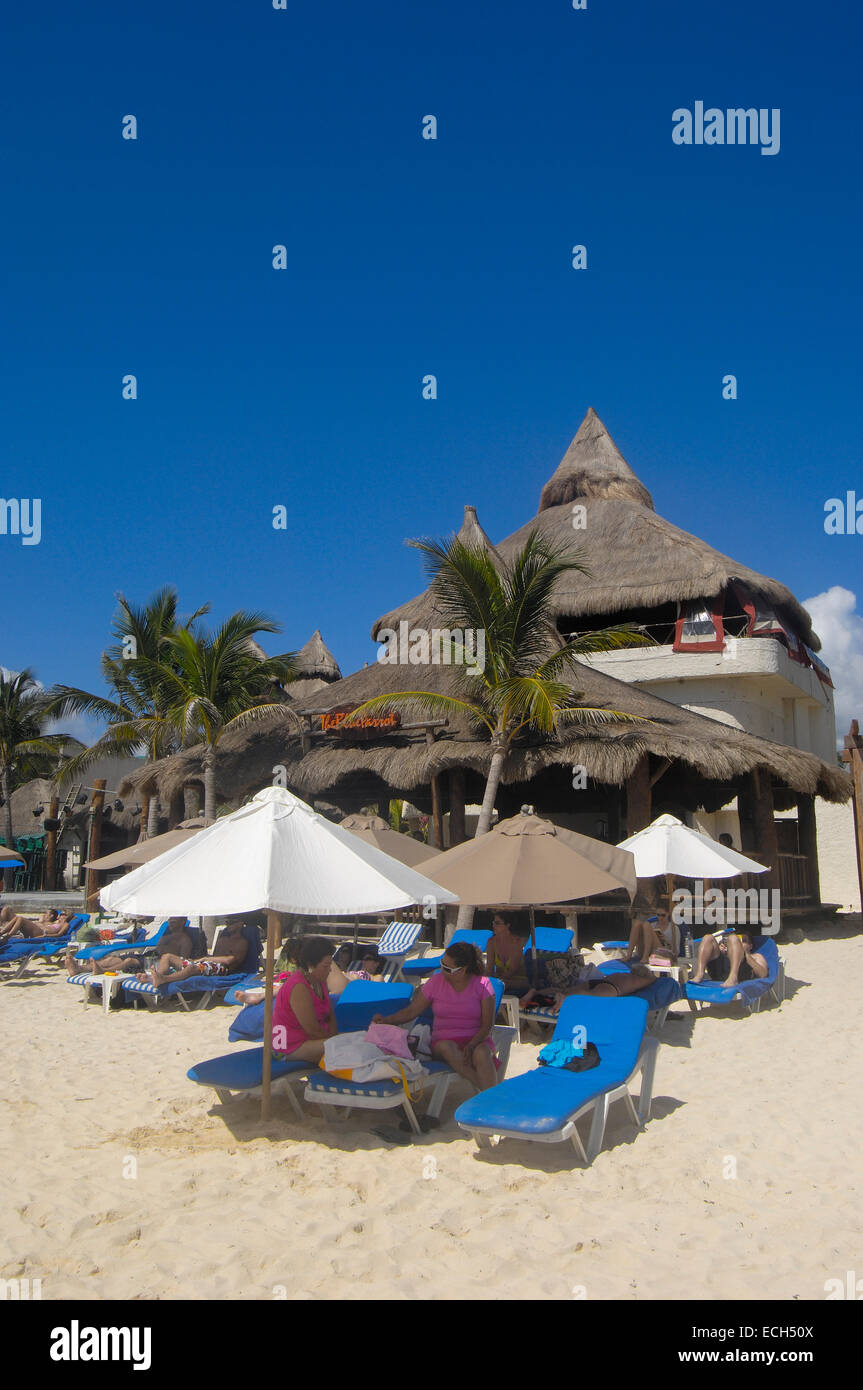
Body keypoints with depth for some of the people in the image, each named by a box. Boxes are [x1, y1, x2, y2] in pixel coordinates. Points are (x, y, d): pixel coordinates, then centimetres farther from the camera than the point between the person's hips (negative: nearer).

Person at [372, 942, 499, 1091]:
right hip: (444, 1039, 1)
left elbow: (487, 1024, -5)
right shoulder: (436, 982, 5)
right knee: (447, 1047, -36)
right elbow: (411, 1011, 8)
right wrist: (386, 1020, -8)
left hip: (476, 1040, -1)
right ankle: (484, 1088, -39)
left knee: (481, 1053, -38)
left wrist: (471, 1046, -21)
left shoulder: (482, 984, -2)